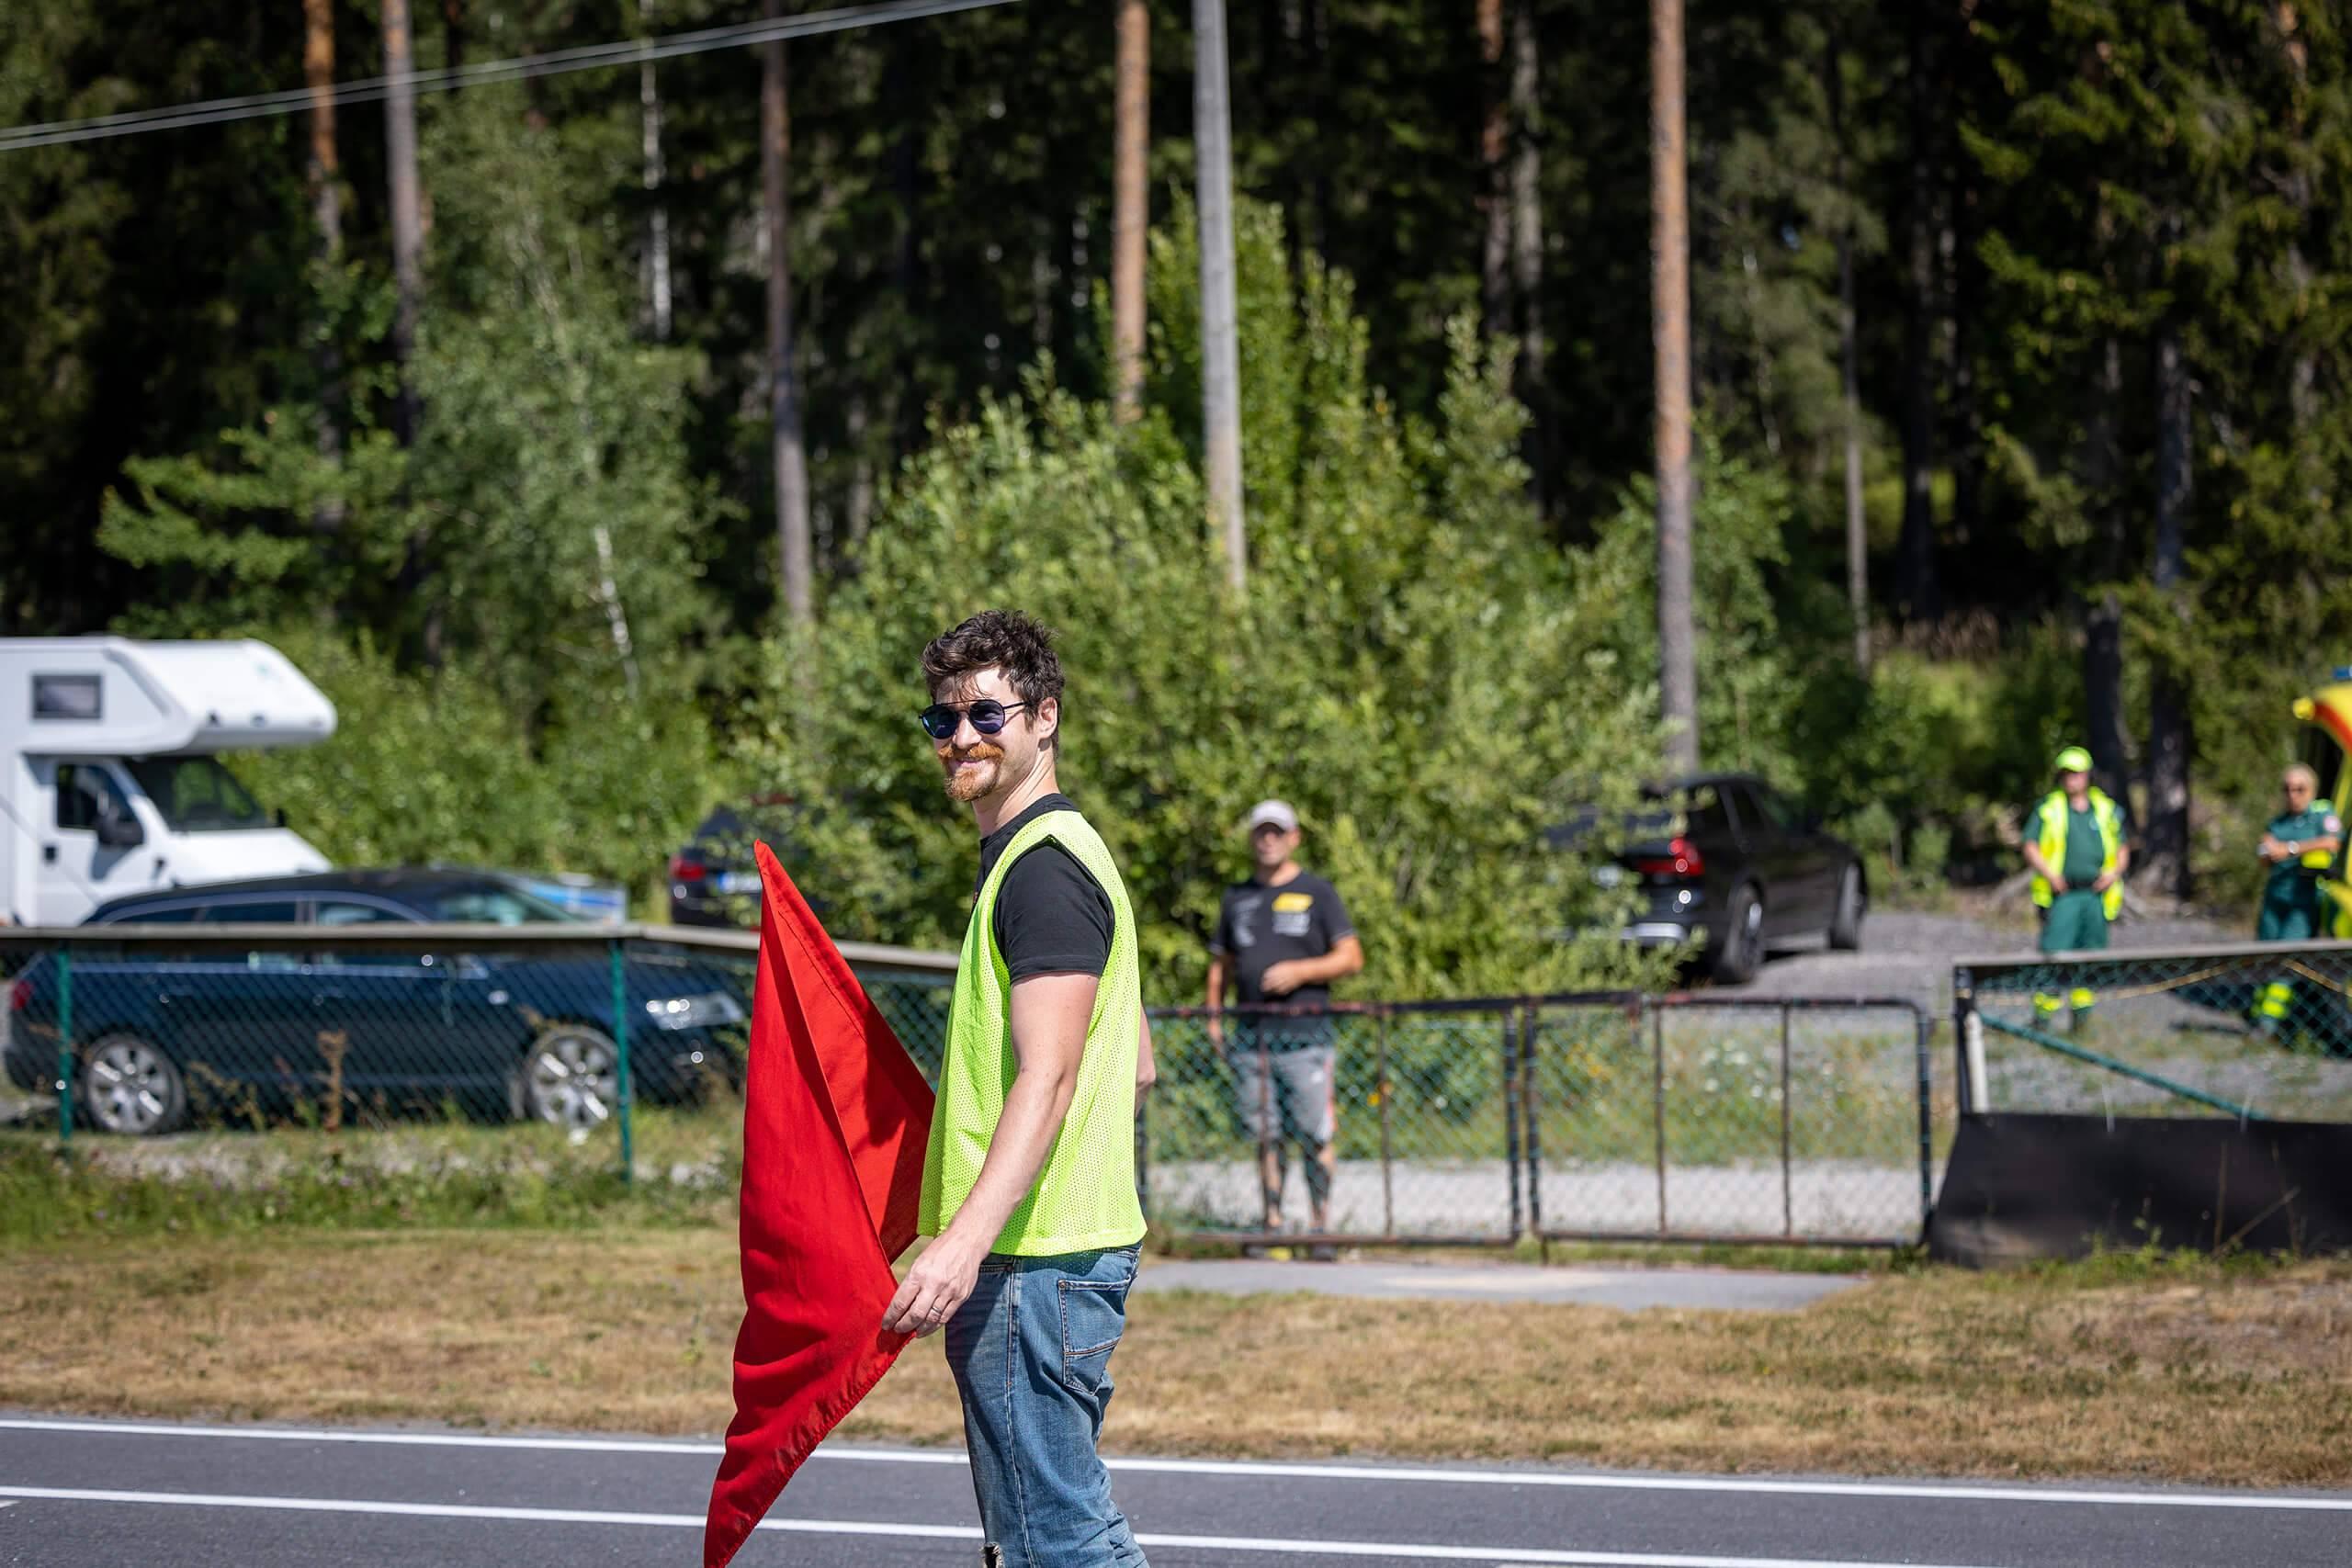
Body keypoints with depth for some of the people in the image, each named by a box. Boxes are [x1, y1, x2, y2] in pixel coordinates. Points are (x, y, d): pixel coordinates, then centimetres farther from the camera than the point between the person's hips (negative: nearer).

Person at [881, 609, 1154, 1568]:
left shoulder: (1043, 868, -13)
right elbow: (1136, 1066, 24)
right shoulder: (1045, 852, 19)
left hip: (1035, 1262, -11)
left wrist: (966, 1242, -32)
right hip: (1073, 1238, 11)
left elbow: (1048, 1077, -22)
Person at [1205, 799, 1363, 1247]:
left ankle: (1321, 1227, -2)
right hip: (1251, 1038, 3)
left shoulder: (1317, 892, 6)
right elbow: (1220, 962, 23)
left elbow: (1351, 958, 1)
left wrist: (1299, 971, -13)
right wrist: (1214, 1017, 10)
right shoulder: (1237, 897, 18)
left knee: (1316, 1137, -7)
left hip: (1307, 1037, -3)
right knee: (1266, 1137, 3)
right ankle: (1273, 1229, 7)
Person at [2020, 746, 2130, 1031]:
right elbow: (2031, 848, 3)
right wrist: (2050, 874, -12)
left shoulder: (2106, 810, 14)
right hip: (2062, 894, -3)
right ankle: (2043, 1013, -10)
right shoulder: (2048, 809, 6)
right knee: (2054, 954, -12)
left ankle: (2081, 1017, 13)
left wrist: (2114, 873, 0)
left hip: (2097, 896, 3)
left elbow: (2122, 850, 20)